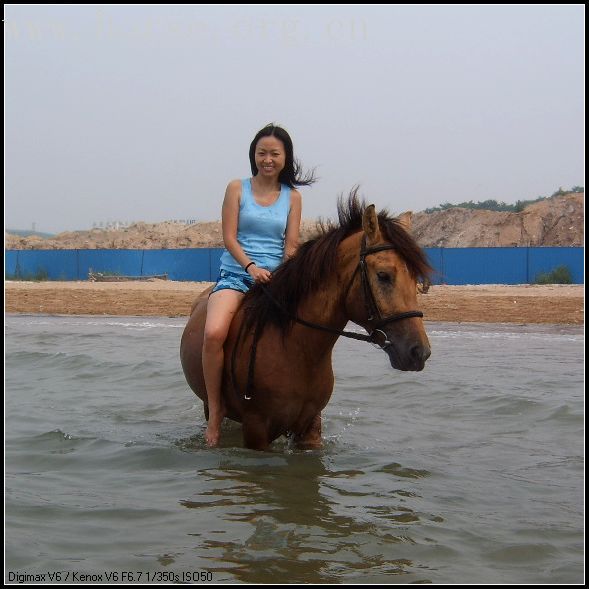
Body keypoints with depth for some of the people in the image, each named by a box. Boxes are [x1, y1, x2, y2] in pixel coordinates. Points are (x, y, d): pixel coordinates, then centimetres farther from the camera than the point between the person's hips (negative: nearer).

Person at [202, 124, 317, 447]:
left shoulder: (292, 197, 10)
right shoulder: (237, 189, 5)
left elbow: (291, 245, 5)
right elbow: (229, 237, -2)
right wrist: (252, 267, -18)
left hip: (275, 277, 2)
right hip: (235, 274, -2)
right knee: (214, 332, -30)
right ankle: (215, 410, -15)